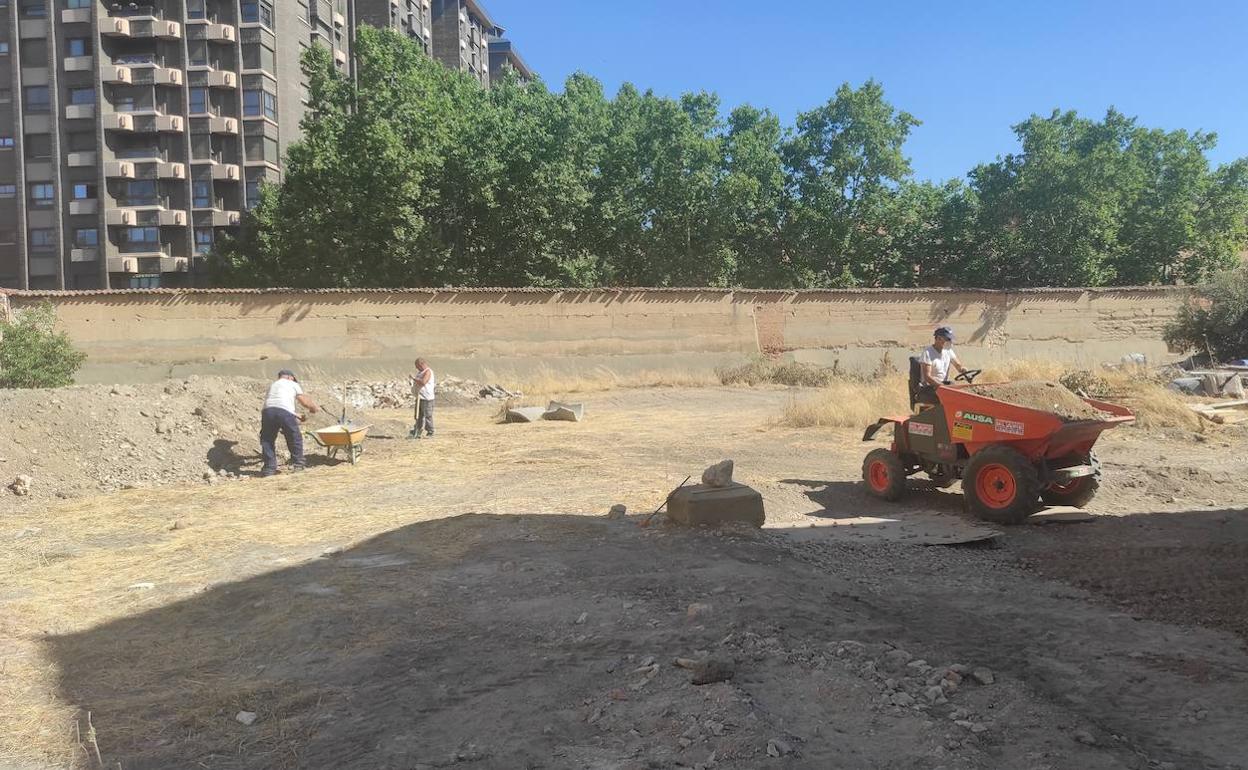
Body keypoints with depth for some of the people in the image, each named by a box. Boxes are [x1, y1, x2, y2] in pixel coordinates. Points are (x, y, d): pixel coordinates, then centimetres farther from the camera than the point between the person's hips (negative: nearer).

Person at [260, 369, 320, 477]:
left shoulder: (272, 385, 36)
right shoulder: (293, 384, 24)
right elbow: (304, 401, 28)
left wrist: (296, 416, 46)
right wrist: (314, 408, 48)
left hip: (267, 410, 3)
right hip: (284, 412, -3)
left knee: (267, 440, 16)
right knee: (295, 438, 15)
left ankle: (269, 468, 11)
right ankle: (298, 464, 20)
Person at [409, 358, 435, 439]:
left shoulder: (428, 372, -13)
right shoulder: (420, 372, 16)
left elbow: (423, 382, -26)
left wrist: (413, 378, -18)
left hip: (426, 398, -10)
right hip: (419, 397, 10)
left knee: (427, 416, -3)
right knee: (419, 416, 12)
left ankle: (430, 433, 4)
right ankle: (416, 433, 17)